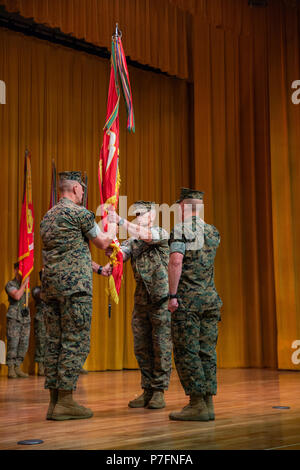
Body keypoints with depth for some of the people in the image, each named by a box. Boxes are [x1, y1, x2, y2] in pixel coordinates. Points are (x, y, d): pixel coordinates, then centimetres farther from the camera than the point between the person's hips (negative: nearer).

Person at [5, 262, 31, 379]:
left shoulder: (26, 285, 15)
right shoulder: (10, 284, -2)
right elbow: (17, 296, -19)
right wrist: (24, 283, -11)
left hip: (25, 318, 5)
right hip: (14, 318, -5)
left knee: (23, 344, 1)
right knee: (13, 344, -8)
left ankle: (17, 368, 6)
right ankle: (11, 370, -2)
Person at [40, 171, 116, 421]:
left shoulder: (48, 216, 20)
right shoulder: (79, 212, -6)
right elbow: (103, 243, 5)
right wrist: (113, 225, 24)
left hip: (50, 285, 8)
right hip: (74, 285, -8)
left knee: (54, 342, 7)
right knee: (75, 342, -6)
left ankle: (54, 400, 9)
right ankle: (65, 401, -7)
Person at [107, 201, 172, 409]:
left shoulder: (162, 234, -3)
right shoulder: (132, 240, 13)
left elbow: (146, 235, -24)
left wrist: (120, 220, -31)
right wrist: (109, 247, -27)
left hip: (161, 299, -6)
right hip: (141, 300, 6)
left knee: (161, 347, -2)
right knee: (141, 347, 7)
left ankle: (159, 392, 4)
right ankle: (147, 390, 16)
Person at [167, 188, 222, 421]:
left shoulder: (181, 229, -9)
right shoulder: (213, 232, 12)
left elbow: (176, 261, -21)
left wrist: (172, 295, -18)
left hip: (187, 299, -7)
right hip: (211, 298, 7)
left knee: (187, 352, -2)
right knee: (207, 351, 9)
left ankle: (198, 404, -2)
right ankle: (208, 403, 12)